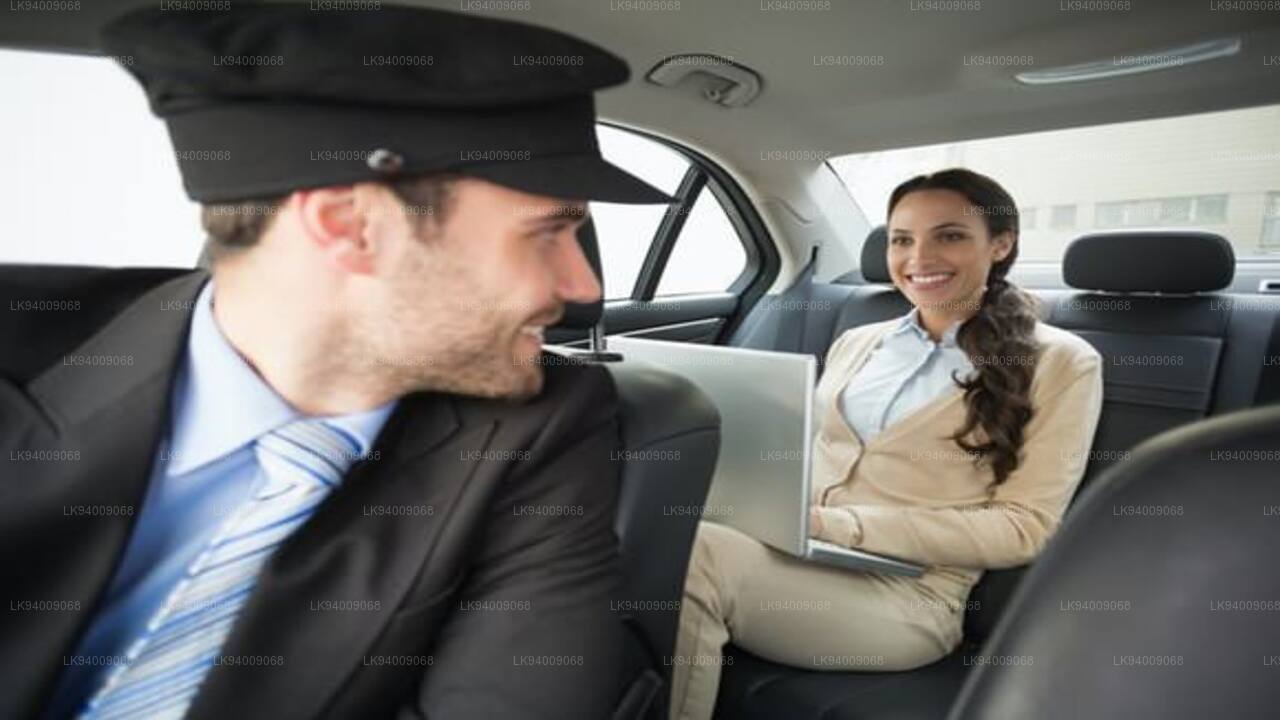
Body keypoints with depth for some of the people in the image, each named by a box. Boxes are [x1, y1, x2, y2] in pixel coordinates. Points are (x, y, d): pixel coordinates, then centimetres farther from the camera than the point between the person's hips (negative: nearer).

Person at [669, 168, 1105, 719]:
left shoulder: (1060, 362, 2)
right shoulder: (856, 343, 17)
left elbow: (1024, 528, -5)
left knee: (693, 555, -31)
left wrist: (839, 525, -16)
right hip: (793, 555, 5)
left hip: (911, 594, -4)